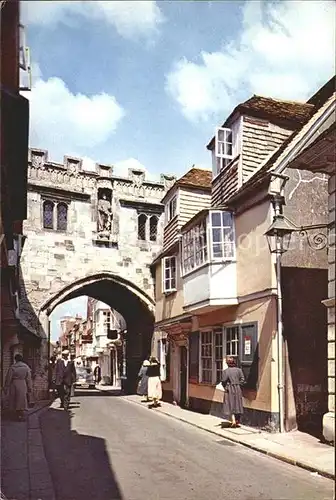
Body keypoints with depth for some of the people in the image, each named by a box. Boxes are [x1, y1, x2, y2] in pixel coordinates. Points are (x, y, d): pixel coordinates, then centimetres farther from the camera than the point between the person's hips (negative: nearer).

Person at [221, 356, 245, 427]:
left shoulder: (226, 371, -9)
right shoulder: (239, 370, 0)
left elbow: (224, 381, -12)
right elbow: (242, 379, -5)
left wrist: (225, 387, 4)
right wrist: (239, 385, 7)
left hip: (229, 390, -3)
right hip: (238, 389, 3)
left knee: (230, 405, 2)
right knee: (238, 405, 13)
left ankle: (233, 420, -11)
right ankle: (238, 422, 18)